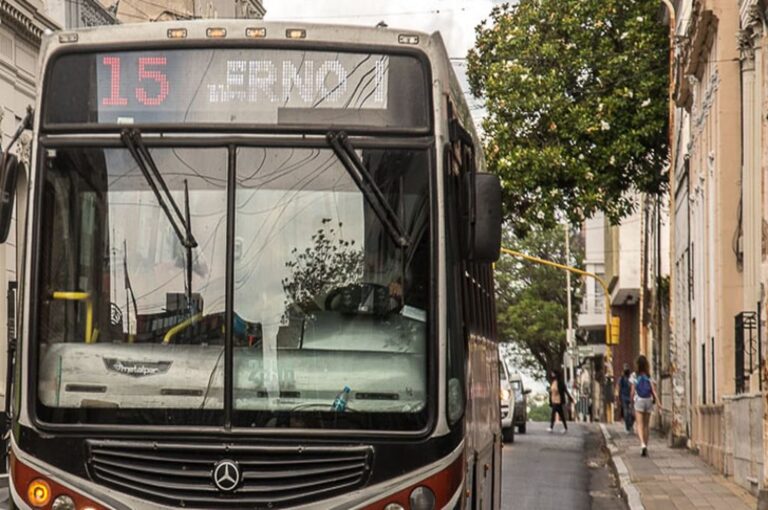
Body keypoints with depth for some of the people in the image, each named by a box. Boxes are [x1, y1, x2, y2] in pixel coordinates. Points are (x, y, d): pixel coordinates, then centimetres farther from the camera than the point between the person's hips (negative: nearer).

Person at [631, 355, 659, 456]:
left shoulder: (635, 375, -5)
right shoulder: (650, 376, -1)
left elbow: (633, 390, -2)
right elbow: (654, 390, -6)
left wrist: (632, 399, 14)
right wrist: (658, 402, -5)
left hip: (639, 400, -2)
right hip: (648, 400, 2)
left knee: (640, 424, -5)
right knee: (646, 424, 14)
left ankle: (642, 444, -27)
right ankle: (645, 445, 20)